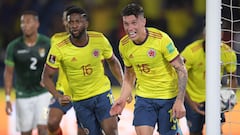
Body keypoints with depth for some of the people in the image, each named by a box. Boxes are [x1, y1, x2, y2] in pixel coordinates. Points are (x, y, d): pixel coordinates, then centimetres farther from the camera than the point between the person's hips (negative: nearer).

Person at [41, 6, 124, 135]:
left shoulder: (100, 40, -11)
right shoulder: (59, 49, -17)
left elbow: (113, 62, 8)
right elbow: (47, 76, -8)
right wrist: (58, 97, -24)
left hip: (103, 93, 1)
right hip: (79, 100, -1)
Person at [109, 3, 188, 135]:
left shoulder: (161, 39, -19)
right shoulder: (124, 45, -4)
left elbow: (181, 70, -14)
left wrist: (180, 101, -22)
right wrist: (122, 99, 1)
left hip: (168, 97, -3)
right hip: (143, 97, 3)